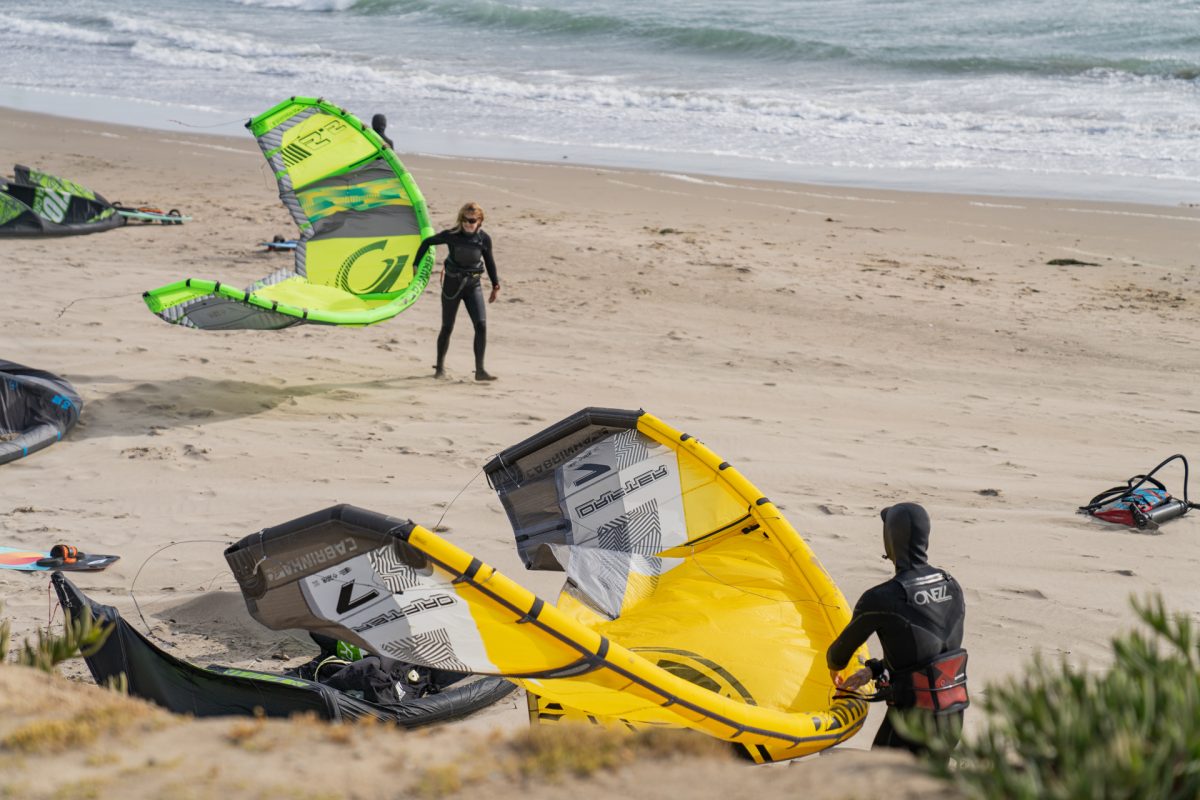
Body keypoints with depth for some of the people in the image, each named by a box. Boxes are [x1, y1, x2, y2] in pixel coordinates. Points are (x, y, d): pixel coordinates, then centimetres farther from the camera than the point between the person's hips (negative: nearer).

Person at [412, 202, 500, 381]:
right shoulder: (451, 236, -13)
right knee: (447, 327, 7)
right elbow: (427, 242, 1)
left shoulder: (484, 238, -7)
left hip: (473, 285, 1)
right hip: (452, 285, -1)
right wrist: (415, 264, 4)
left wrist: (495, 285, 13)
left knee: (481, 325, -12)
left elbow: (489, 261, 8)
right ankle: (440, 367, 26)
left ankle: (480, 370, -8)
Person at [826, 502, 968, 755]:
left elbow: (843, 648, 1)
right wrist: (874, 671, 17)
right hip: (953, 717, 7)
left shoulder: (880, 599, -17)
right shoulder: (953, 587, 4)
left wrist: (834, 668, 23)